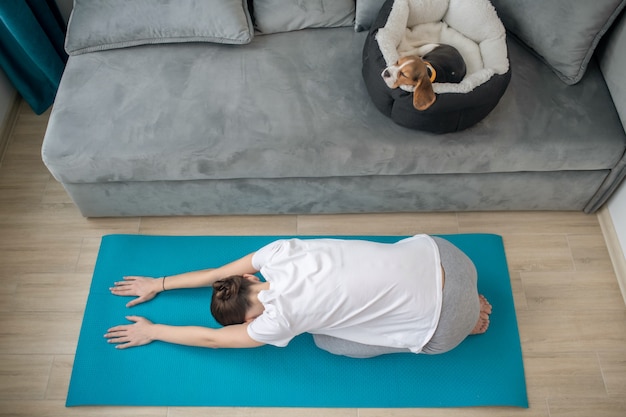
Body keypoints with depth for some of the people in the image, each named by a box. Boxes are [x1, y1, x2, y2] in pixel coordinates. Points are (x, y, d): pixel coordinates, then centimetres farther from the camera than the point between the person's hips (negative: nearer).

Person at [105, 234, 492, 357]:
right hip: (434, 251, 7)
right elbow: (221, 272, 12)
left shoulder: (281, 318, -17)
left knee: (327, 337, 6)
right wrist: (159, 283, 21)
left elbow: (214, 338, -1)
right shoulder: (280, 251, -4)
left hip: (442, 326, -6)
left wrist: (151, 331, 12)